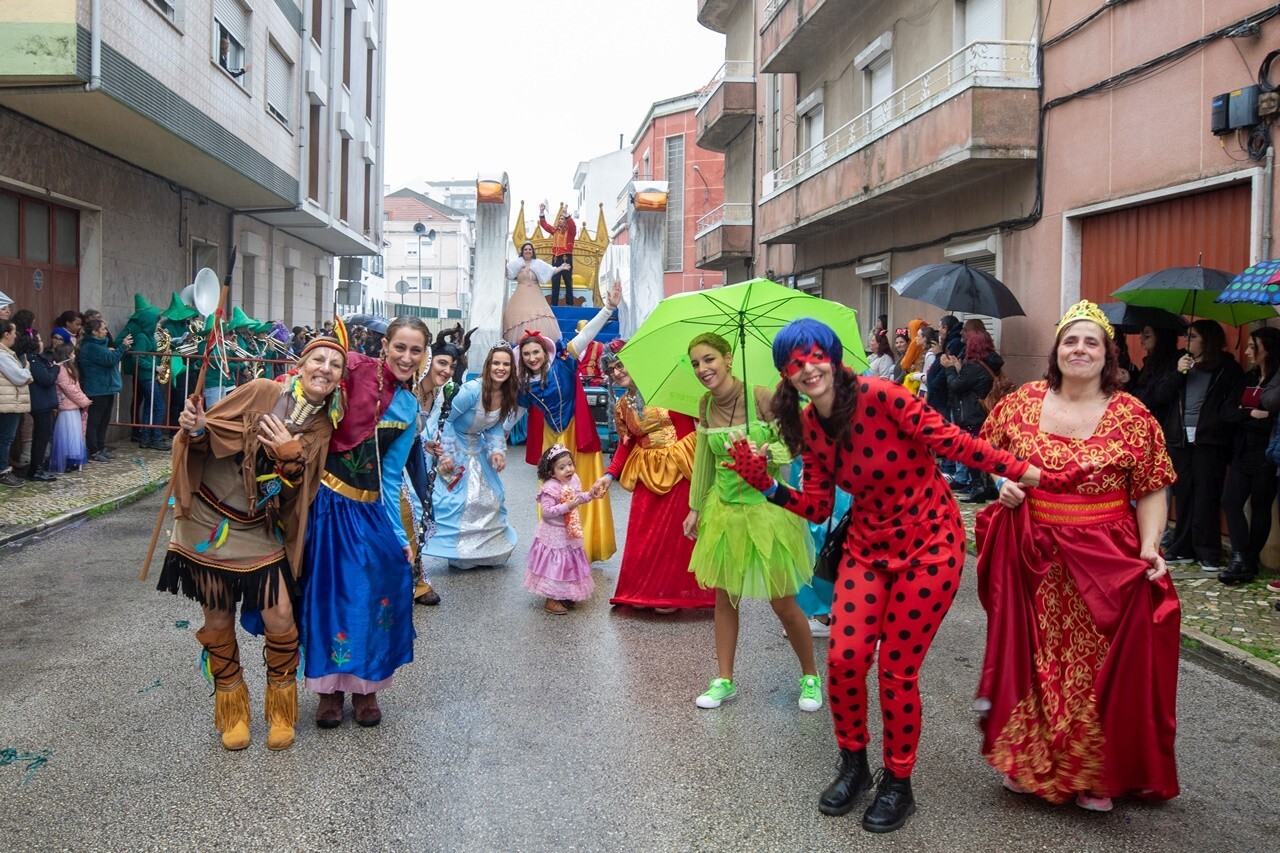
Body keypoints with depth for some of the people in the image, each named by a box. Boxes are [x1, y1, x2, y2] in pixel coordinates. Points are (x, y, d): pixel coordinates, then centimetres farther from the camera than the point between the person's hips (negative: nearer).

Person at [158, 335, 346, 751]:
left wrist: (291, 456, -22)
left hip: (259, 531, 2)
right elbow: (207, 435, -7)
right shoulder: (261, 392, -12)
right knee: (218, 617, 7)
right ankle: (232, 712, 27)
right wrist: (194, 429, -29)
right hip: (210, 521, -1)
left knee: (279, 615, -9)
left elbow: (300, 491, -4)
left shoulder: (324, 427, -2)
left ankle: (281, 712, 14)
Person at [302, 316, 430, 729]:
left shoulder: (408, 408, 8)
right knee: (330, 590, 2)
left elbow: (391, 476, 10)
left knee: (384, 586, 3)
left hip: (368, 509, 5)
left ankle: (365, 685, 23)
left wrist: (399, 534, 9)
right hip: (326, 500, -4)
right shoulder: (354, 369, -7)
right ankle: (330, 687, 21)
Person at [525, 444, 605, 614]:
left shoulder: (573, 480, -1)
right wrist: (566, 507, -33)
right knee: (554, 565, 1)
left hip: (570, 533, 8)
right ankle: (550, 601, 14)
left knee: (568, 564, 18)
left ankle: (564, 596, 35)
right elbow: (546, 512, -28)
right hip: (554, 535, -8)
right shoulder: (550, 488, -25)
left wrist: (590, 495, -1)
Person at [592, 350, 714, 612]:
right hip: (648, 472, 4)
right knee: (643, 535, 4)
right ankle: (644, 590, 18)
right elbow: (625, 443, 13)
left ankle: (673, 592, 14)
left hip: (680, 467, -4)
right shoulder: (621, 406, 8)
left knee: (676, 531, 2)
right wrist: (610, 475, 2)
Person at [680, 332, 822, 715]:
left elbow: (790, 446, -11)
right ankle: (724, 680, 25)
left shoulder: (761, 397, -16)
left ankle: (810, 676, 25)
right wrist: (696, 507, 15)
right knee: (724, 596, 10)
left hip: (766, 507, -5)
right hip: (724, 508, 5)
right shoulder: (705, 405, 1)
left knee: (783, 602, 3)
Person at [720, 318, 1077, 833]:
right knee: (843, 659, -4)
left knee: (896, 671, -1)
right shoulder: (809, 425, -1)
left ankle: (898, 783, 22)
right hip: (868, 544, 5)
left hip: (928, 544, -5)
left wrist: (1021, 471, -24)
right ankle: (853, 765, 22)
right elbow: (817, 507, 2)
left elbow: (949, 440, -20)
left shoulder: (878, 395, -21)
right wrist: (766, 485, -10)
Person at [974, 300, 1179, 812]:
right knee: (1034, 660, 11)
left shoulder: (1132, 417, -5)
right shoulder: (1023, 403, 1)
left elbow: (1150, 493, -4)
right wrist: (1003, 482, -5)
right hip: (1033, 558, 2)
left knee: (1098, 666, 5)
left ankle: (1097, 776, 23)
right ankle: (1029, 762, 28)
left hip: (1104, 561, -2)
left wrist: (1149, 547, -16)